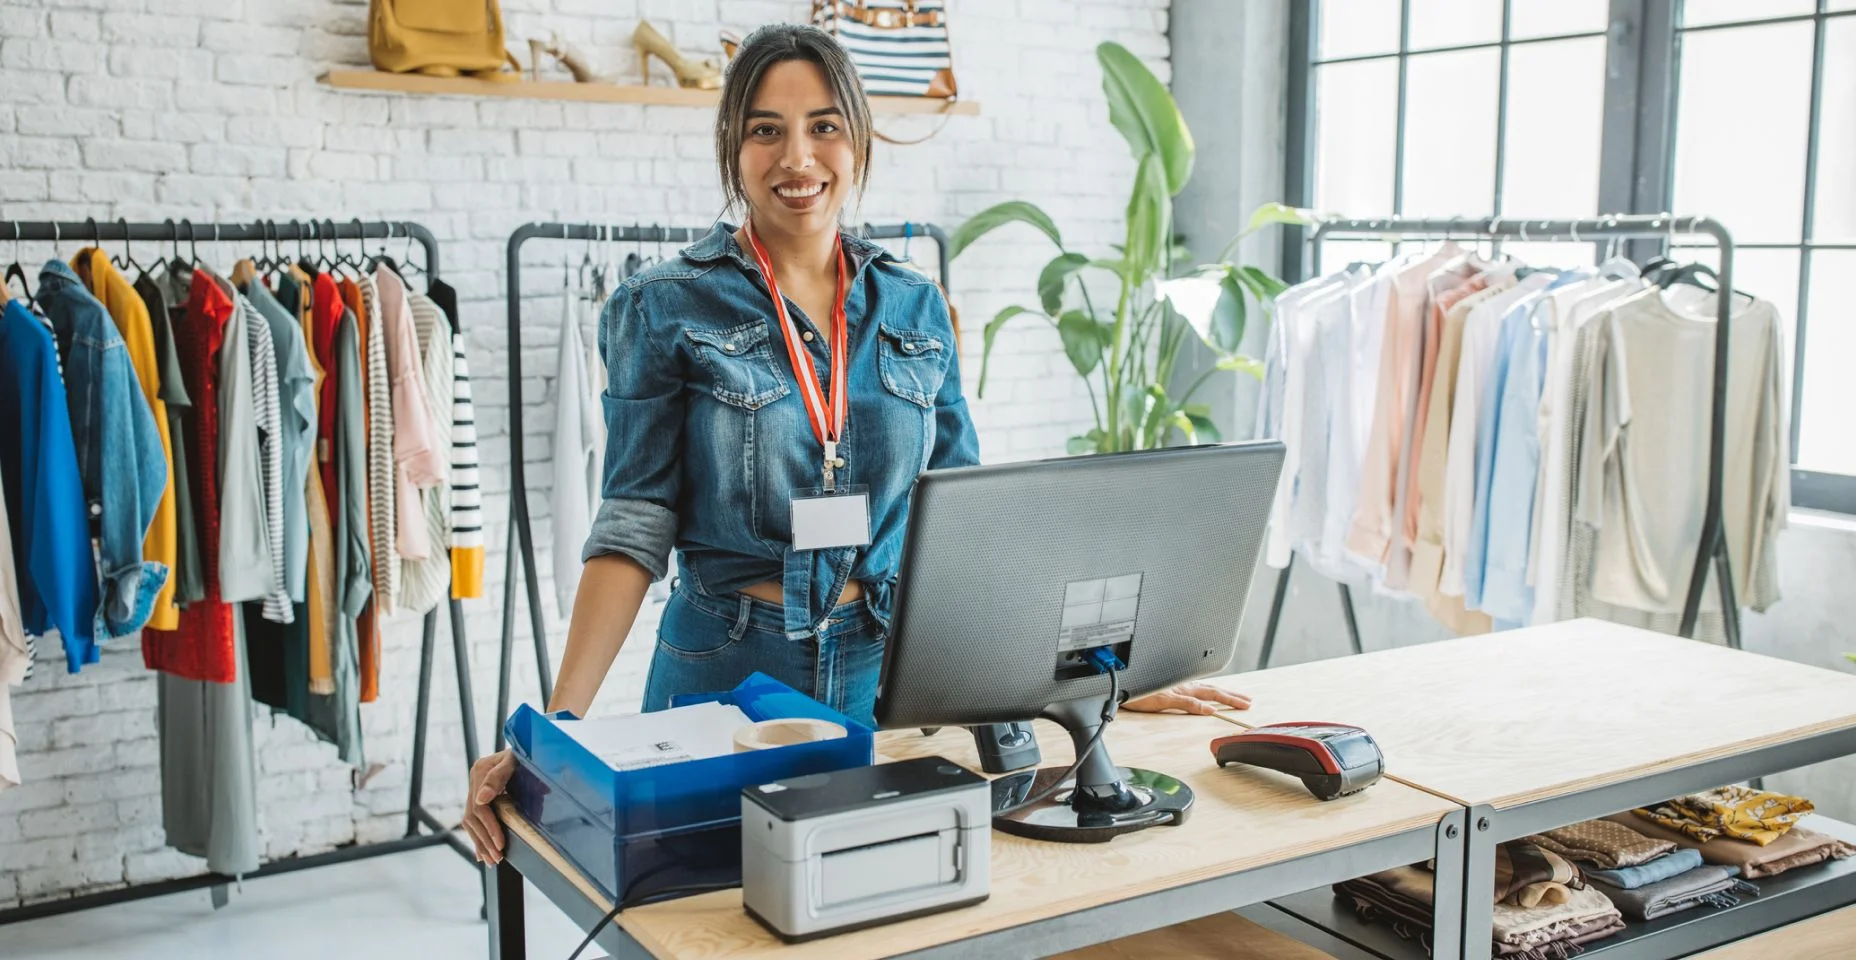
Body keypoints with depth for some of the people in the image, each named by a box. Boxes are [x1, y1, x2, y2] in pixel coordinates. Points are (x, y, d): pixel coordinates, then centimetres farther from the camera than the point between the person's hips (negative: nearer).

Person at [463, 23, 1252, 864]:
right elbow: (633, 529, -9)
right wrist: (553, 731, -19)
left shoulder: (915, 307, 5)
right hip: (727, 671, -3)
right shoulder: (665, 311, -5)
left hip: (888, 674, 3)